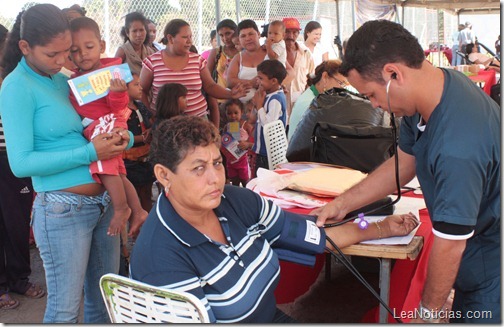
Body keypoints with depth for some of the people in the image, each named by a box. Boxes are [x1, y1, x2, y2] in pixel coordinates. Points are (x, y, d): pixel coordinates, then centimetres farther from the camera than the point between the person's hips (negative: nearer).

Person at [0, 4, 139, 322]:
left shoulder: (63, 80, 10)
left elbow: (112, 125, 17)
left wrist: (122, 137, -7)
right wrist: (89, 153, -20)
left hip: (103, 201, 7)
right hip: (64, 209, -6)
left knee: (103, 298, 16)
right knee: (65, 308, 5)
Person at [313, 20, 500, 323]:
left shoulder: (456, 148, -38)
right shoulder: (438, 85, -8)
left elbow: (450, 242, -28)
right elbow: (404, 162, 6)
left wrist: (428, 312, -12)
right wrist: (343, 203, 3)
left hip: (491, 262, -8)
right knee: (463, 317, 19)